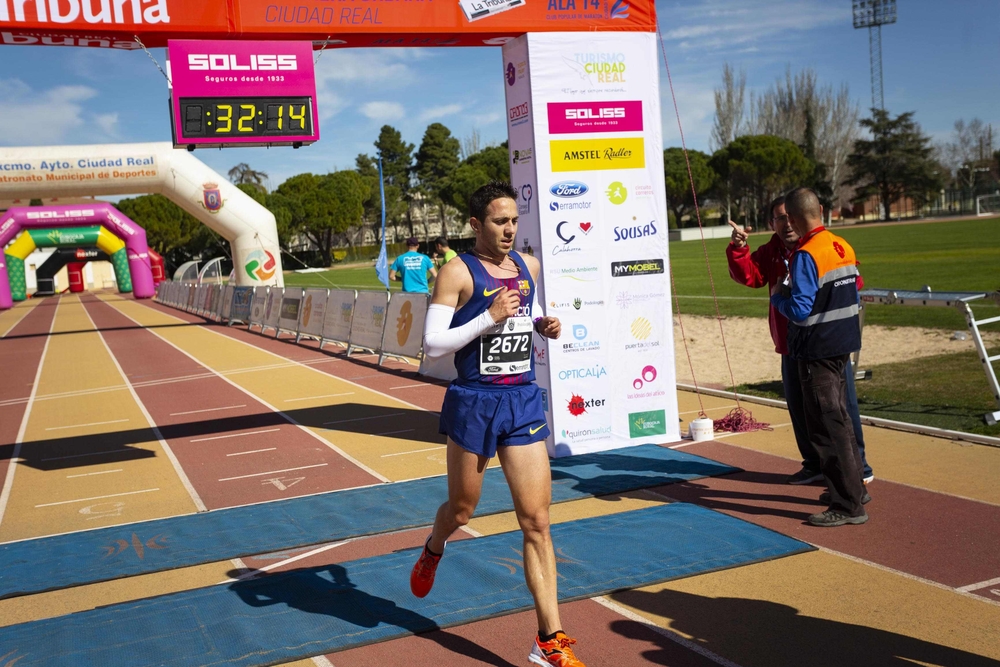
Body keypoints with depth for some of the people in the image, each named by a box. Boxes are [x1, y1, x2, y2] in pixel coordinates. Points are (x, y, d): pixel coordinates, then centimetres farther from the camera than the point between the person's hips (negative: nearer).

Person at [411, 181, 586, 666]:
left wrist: (545, 325, 5)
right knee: (462, 509, 16)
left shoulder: (528, 266, 7)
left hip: (524, 401, 4)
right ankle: (432, 553, 53)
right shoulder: (458, 272, -10)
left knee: (537, 521, -1)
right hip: (475, 403, -4)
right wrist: (490, 318, -23)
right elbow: (432, 344, -15)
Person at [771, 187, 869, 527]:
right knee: (839, 418, 22)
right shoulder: (844, 247, 6)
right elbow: (854, 298, 15)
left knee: (828, 426, -2)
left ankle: (848, 506, 3)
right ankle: (855, 487, 34)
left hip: (817, 351, -9)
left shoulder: (806, 256, -20)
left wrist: (778, 296, -5)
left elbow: (800, 311, -23)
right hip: (842, 345, 9)